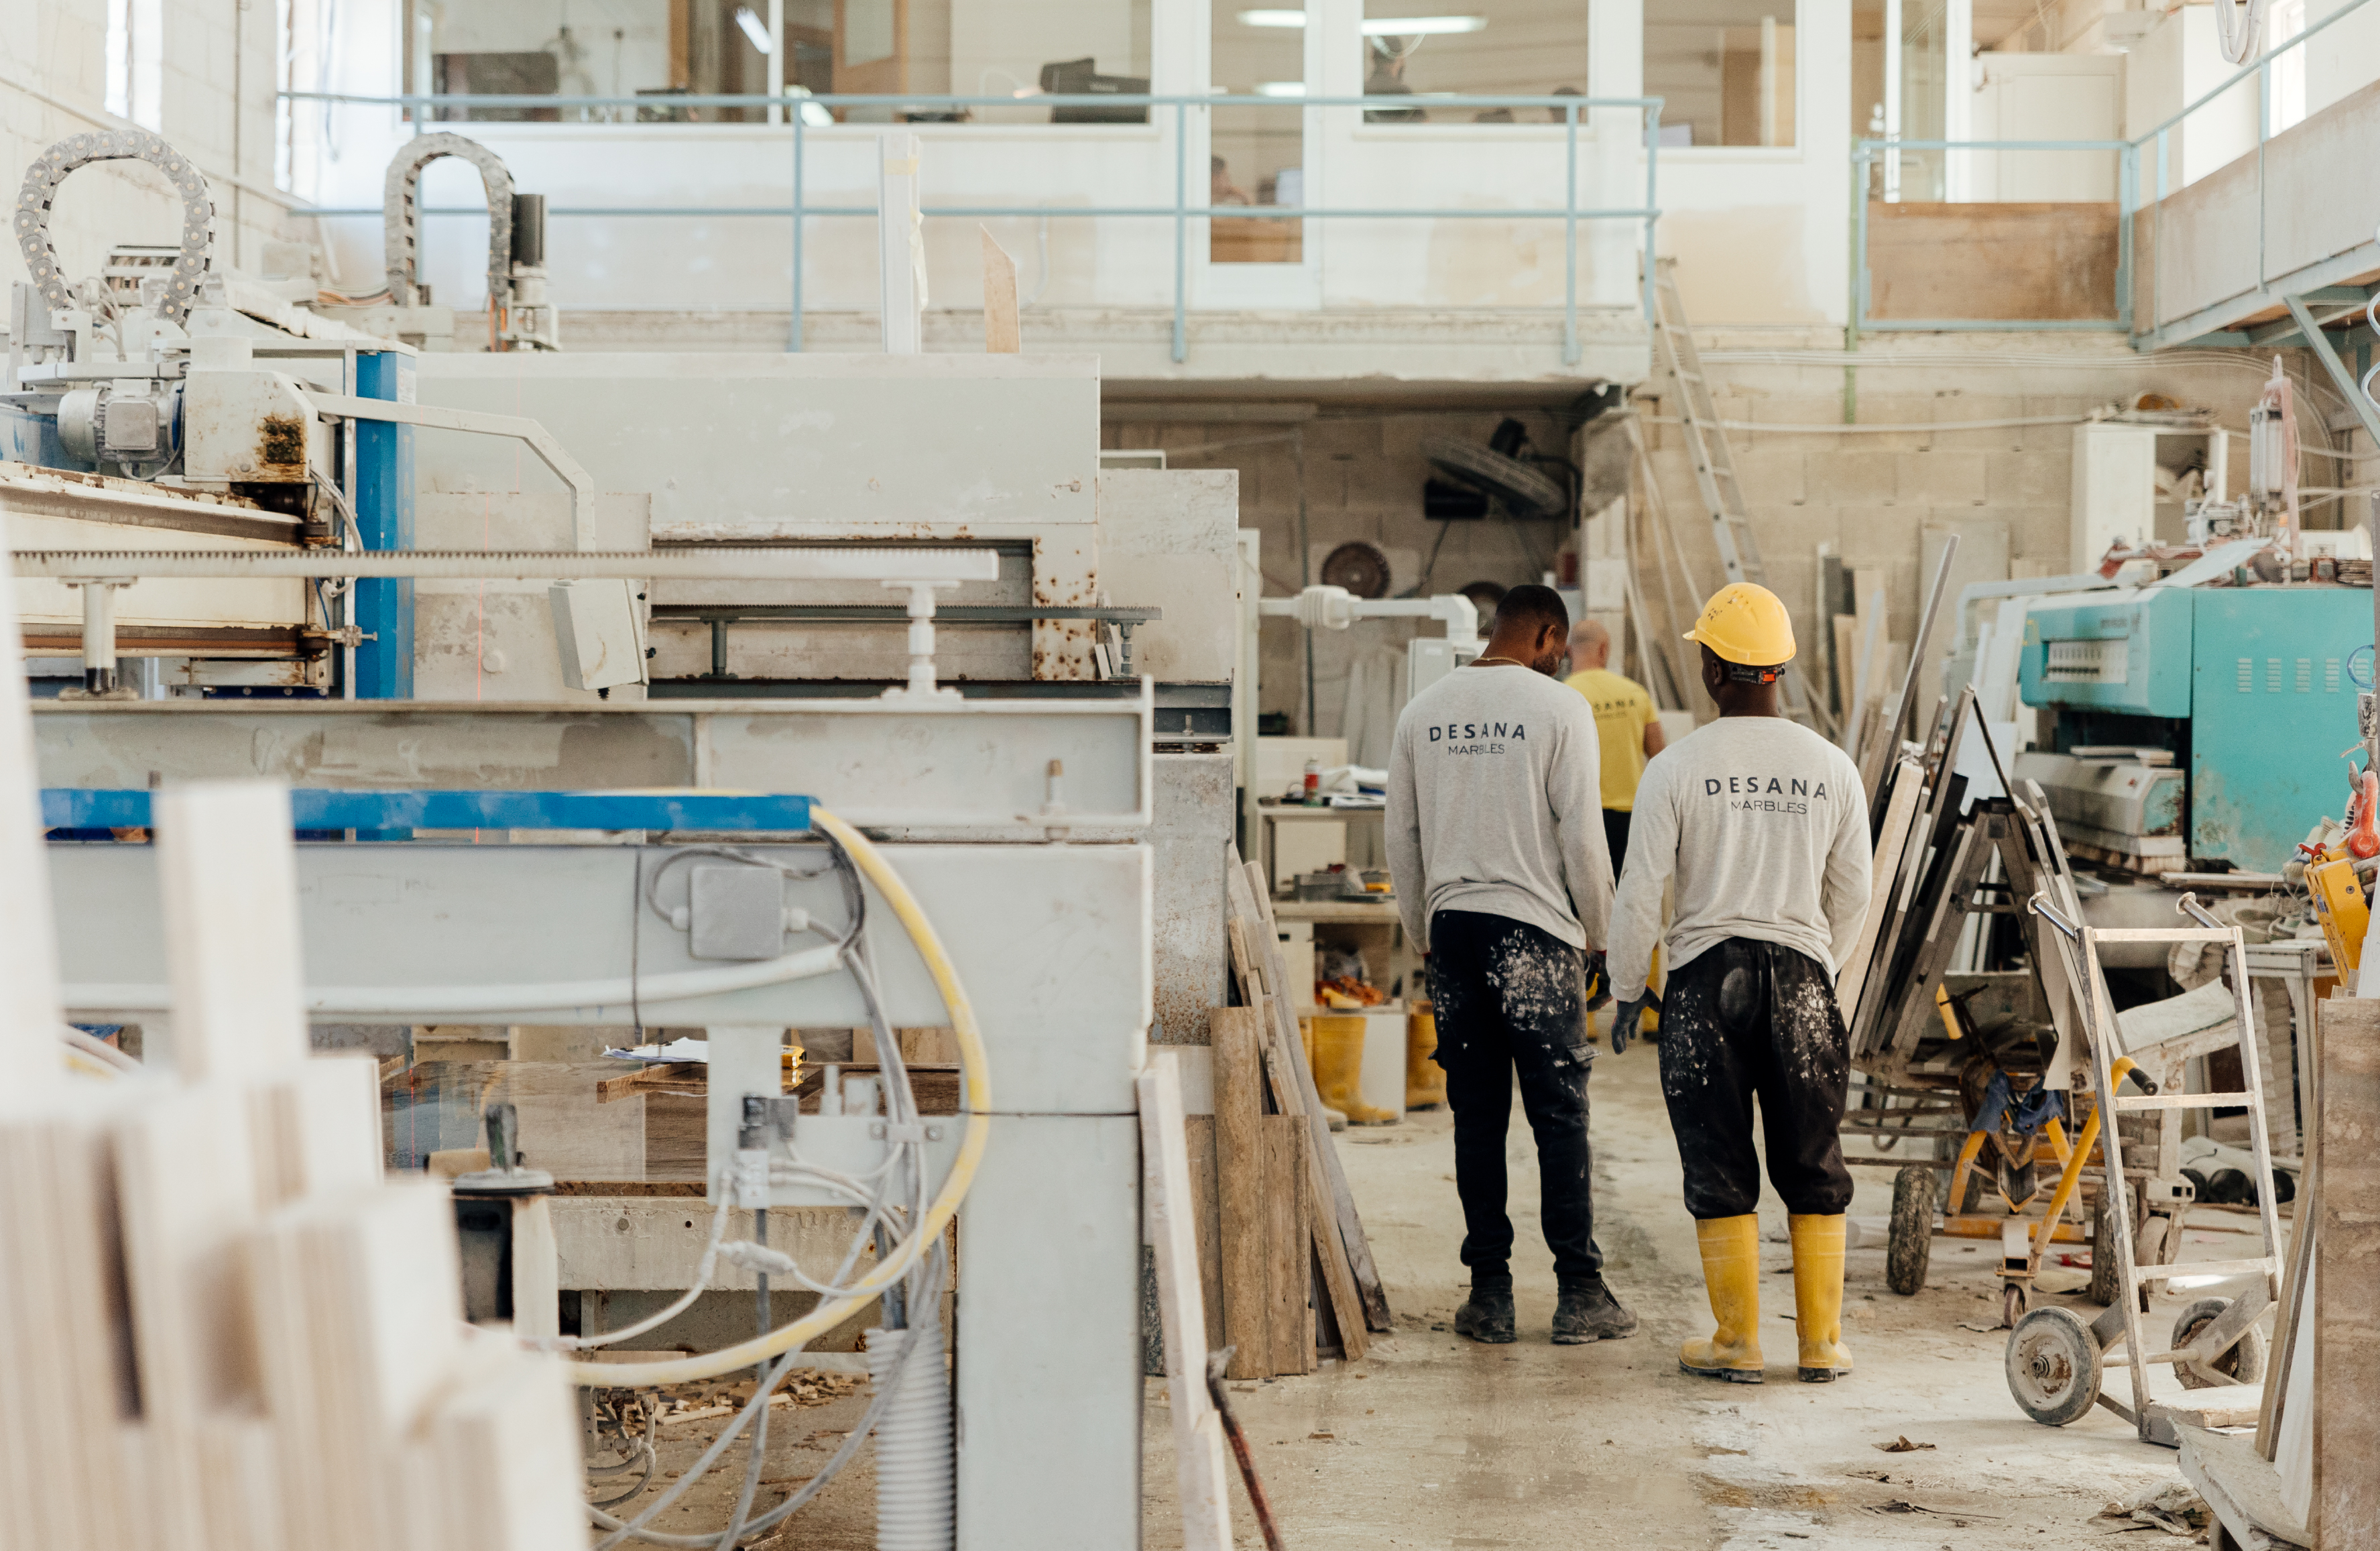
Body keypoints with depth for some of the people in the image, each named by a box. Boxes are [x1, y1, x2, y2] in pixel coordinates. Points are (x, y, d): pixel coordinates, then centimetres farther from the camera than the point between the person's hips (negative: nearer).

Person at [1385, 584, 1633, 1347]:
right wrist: (1597, 928, 6)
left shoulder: (1423, 710, 9)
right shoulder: (1559, 708, -5)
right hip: (1536, 928, -4)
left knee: (1476, 1118, 8)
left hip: (1452, 924, 4)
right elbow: (1581, 835, -7)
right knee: (1560, 1116, 2)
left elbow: (1401, 838, 12)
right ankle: (1579, 1293, 3)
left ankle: (1489, 1291, 10)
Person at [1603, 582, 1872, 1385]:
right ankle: (1821, 1342, 14)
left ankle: (1737, 1343, 9)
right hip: (1801, 978, 2)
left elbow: (1639, 897, -4)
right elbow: (1851, 897, 13)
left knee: (1720, 1170, 5)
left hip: (1706, 980, -2)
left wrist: (1625, 992, 9)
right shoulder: (1832, 768, 3)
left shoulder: (1675, 769, -6)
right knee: (1813, 1168, 10)